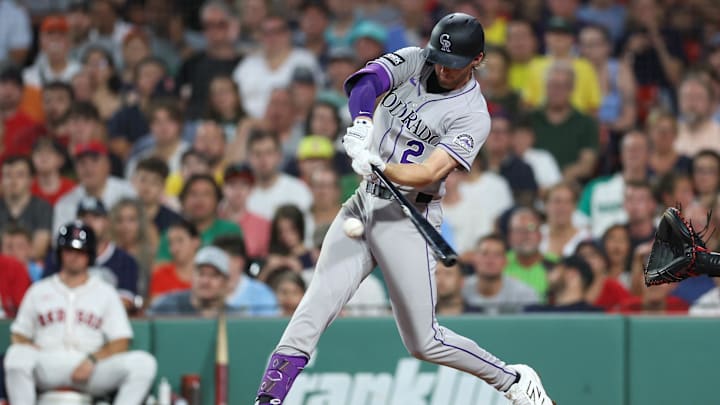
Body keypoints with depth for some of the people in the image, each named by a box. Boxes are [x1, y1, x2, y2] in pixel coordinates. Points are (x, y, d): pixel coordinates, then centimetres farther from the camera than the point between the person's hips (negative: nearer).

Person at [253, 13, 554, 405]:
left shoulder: (473, 116, -11)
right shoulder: (413, 63, 3)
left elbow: (428, 174, -23)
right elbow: (366, 81, -17)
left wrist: (380, 166, -41)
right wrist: (362, 123, -38)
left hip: (407, 218, -4)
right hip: (363, 203, 4)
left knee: (423, 342, -1)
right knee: (314, 310, -10)